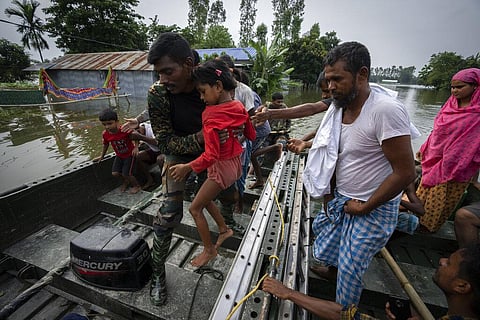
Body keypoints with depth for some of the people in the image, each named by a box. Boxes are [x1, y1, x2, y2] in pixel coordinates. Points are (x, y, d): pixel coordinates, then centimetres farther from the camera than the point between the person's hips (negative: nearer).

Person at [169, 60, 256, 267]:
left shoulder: (211, 115, -23)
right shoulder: (239, 106, -2)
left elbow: (211, 155, -28)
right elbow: (252, 135, 8)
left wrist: (187, 167, -17)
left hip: (222, 167, -8)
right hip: (235, 162, 8)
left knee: (195, 209, 9)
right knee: (205, 198, 26)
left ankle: (209, 250, 26)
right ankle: (224, 229, 39)